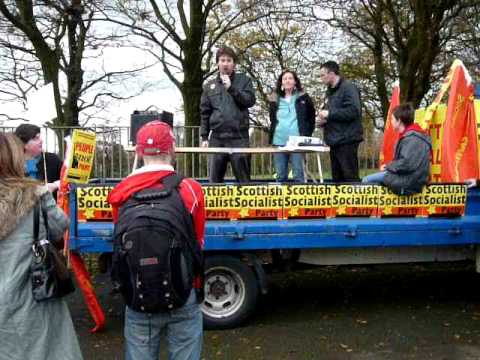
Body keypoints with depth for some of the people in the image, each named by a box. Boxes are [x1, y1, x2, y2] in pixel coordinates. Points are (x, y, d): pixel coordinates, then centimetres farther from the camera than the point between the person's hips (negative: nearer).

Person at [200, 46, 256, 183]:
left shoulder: (244, 80, 9)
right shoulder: (210, 86, 15)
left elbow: (250, 101, -5)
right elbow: (205, 113, 13)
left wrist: (231, 88, -13)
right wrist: (204, 136, 6)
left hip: (239, 137, -2)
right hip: (216, 138, 3)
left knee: (243, 179, 1)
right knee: (215, 179, 5)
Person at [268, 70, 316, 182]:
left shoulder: (303, 98, 6)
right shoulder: (274, 99, 12)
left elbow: (311, 118, 10)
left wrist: (307, 134, 1)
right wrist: (271, 137, 11)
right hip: (278, 142, 3)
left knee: (298, 175, -4)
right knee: (280, 176, 6)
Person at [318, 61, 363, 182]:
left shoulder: (348, 87, -9)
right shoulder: (330, 91, 19)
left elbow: (353, 111, -22)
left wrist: (329, 114, -17)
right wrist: (323, 119, 5)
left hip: (346, 141, -9)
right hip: (334, 141, 9)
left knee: (350, 177, -8)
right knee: (337, 178, 13)